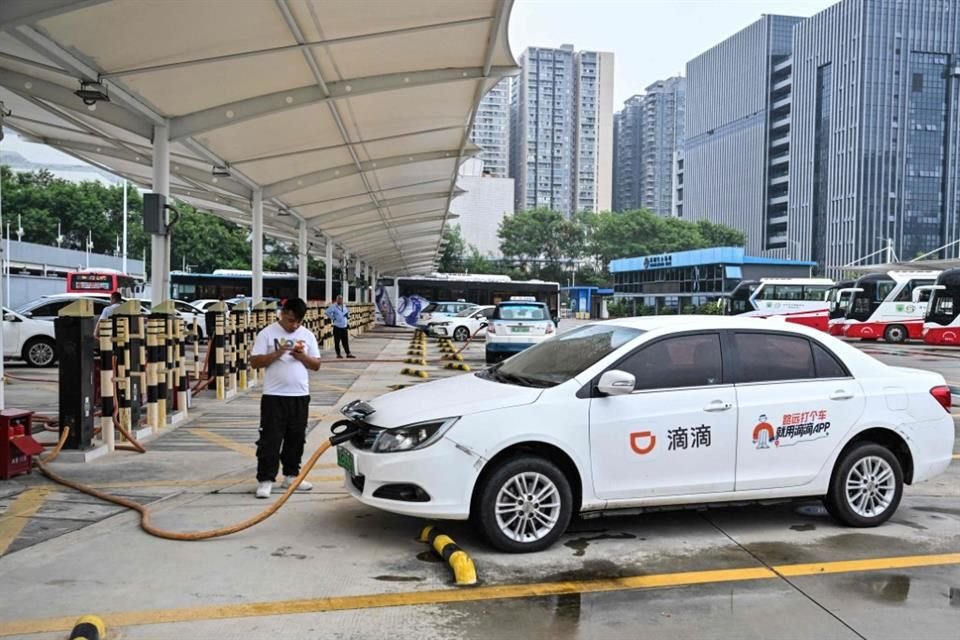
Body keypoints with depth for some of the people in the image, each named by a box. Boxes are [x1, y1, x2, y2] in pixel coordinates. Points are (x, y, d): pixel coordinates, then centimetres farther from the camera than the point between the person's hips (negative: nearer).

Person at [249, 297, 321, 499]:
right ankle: (265, 480, 1)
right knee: (270, 439, -3)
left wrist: (303, 356, -11)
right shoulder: (267, 334, -4)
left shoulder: (307, 335, 7)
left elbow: (316, 365, 8)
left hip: (300, 396, 4)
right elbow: (254, 362, -7)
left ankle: (291, 475, 23)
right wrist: (276, 354, -20)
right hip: (274, 396, -4)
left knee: (296, 439, 12)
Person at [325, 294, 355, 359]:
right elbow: (328, 312, -16)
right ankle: (338, 354, 8)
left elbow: (347, 311, 32)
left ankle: (348, 353, 11)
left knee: (345, 341, 8)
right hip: (337, 327, -5)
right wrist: (332, 318, -12)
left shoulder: (344, 306, 14)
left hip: (344, 326, 5)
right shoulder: (334, 306, -7)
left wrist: (347, 314, 12)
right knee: (337, 341, 0)